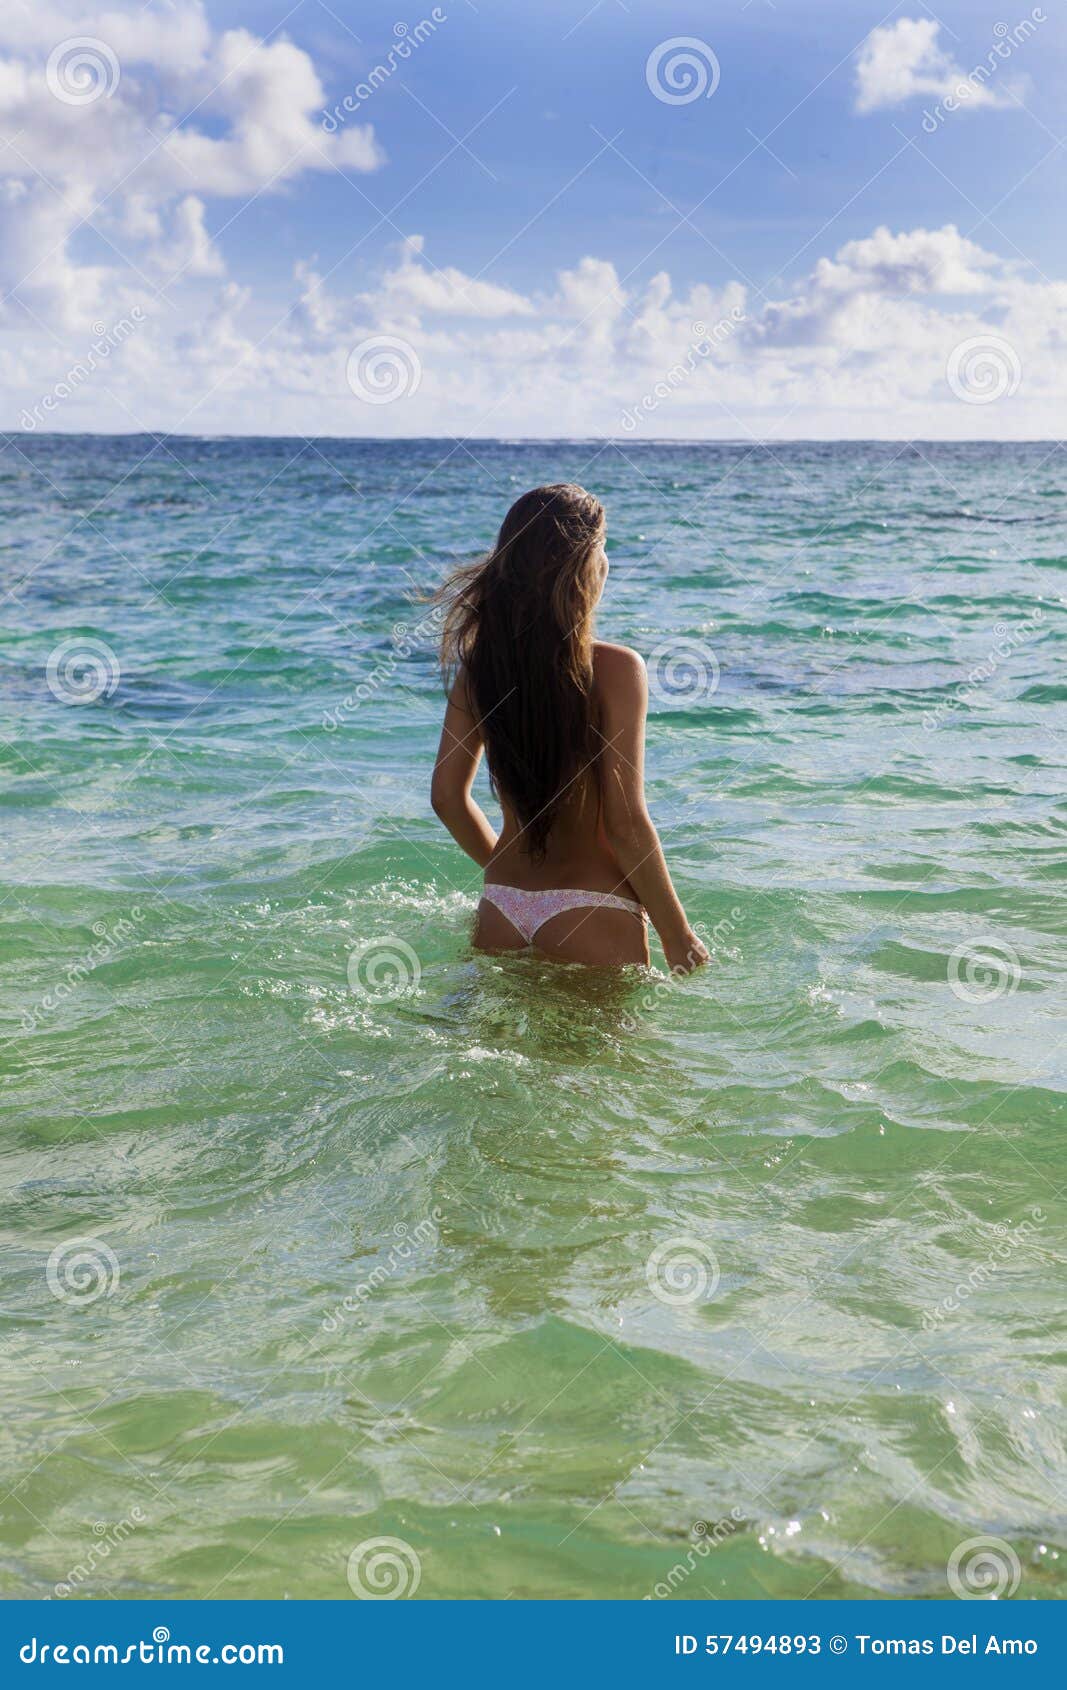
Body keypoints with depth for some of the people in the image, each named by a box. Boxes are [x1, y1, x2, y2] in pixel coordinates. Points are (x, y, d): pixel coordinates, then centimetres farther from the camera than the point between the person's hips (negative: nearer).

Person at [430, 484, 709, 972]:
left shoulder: (478, 661, 0)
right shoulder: (614, 669, -15)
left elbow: (447, 796, 6)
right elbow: (626, 822, -16)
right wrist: (678, 935, -5)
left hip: (500, 910, 5)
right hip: (590, 916, -4)